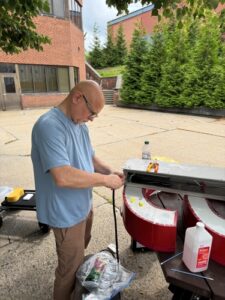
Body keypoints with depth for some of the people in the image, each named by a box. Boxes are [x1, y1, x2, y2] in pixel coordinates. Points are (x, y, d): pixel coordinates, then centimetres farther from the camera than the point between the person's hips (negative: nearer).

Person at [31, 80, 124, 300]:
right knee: (70, 268, 11)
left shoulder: (80, 125, 2)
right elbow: (63, 176, -37)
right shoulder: (49, 126, -28)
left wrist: (109, 170, -6)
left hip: (83, 206, 10)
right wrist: (105, 180, -26)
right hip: (67, 213, -10)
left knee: (78, 255, 31)